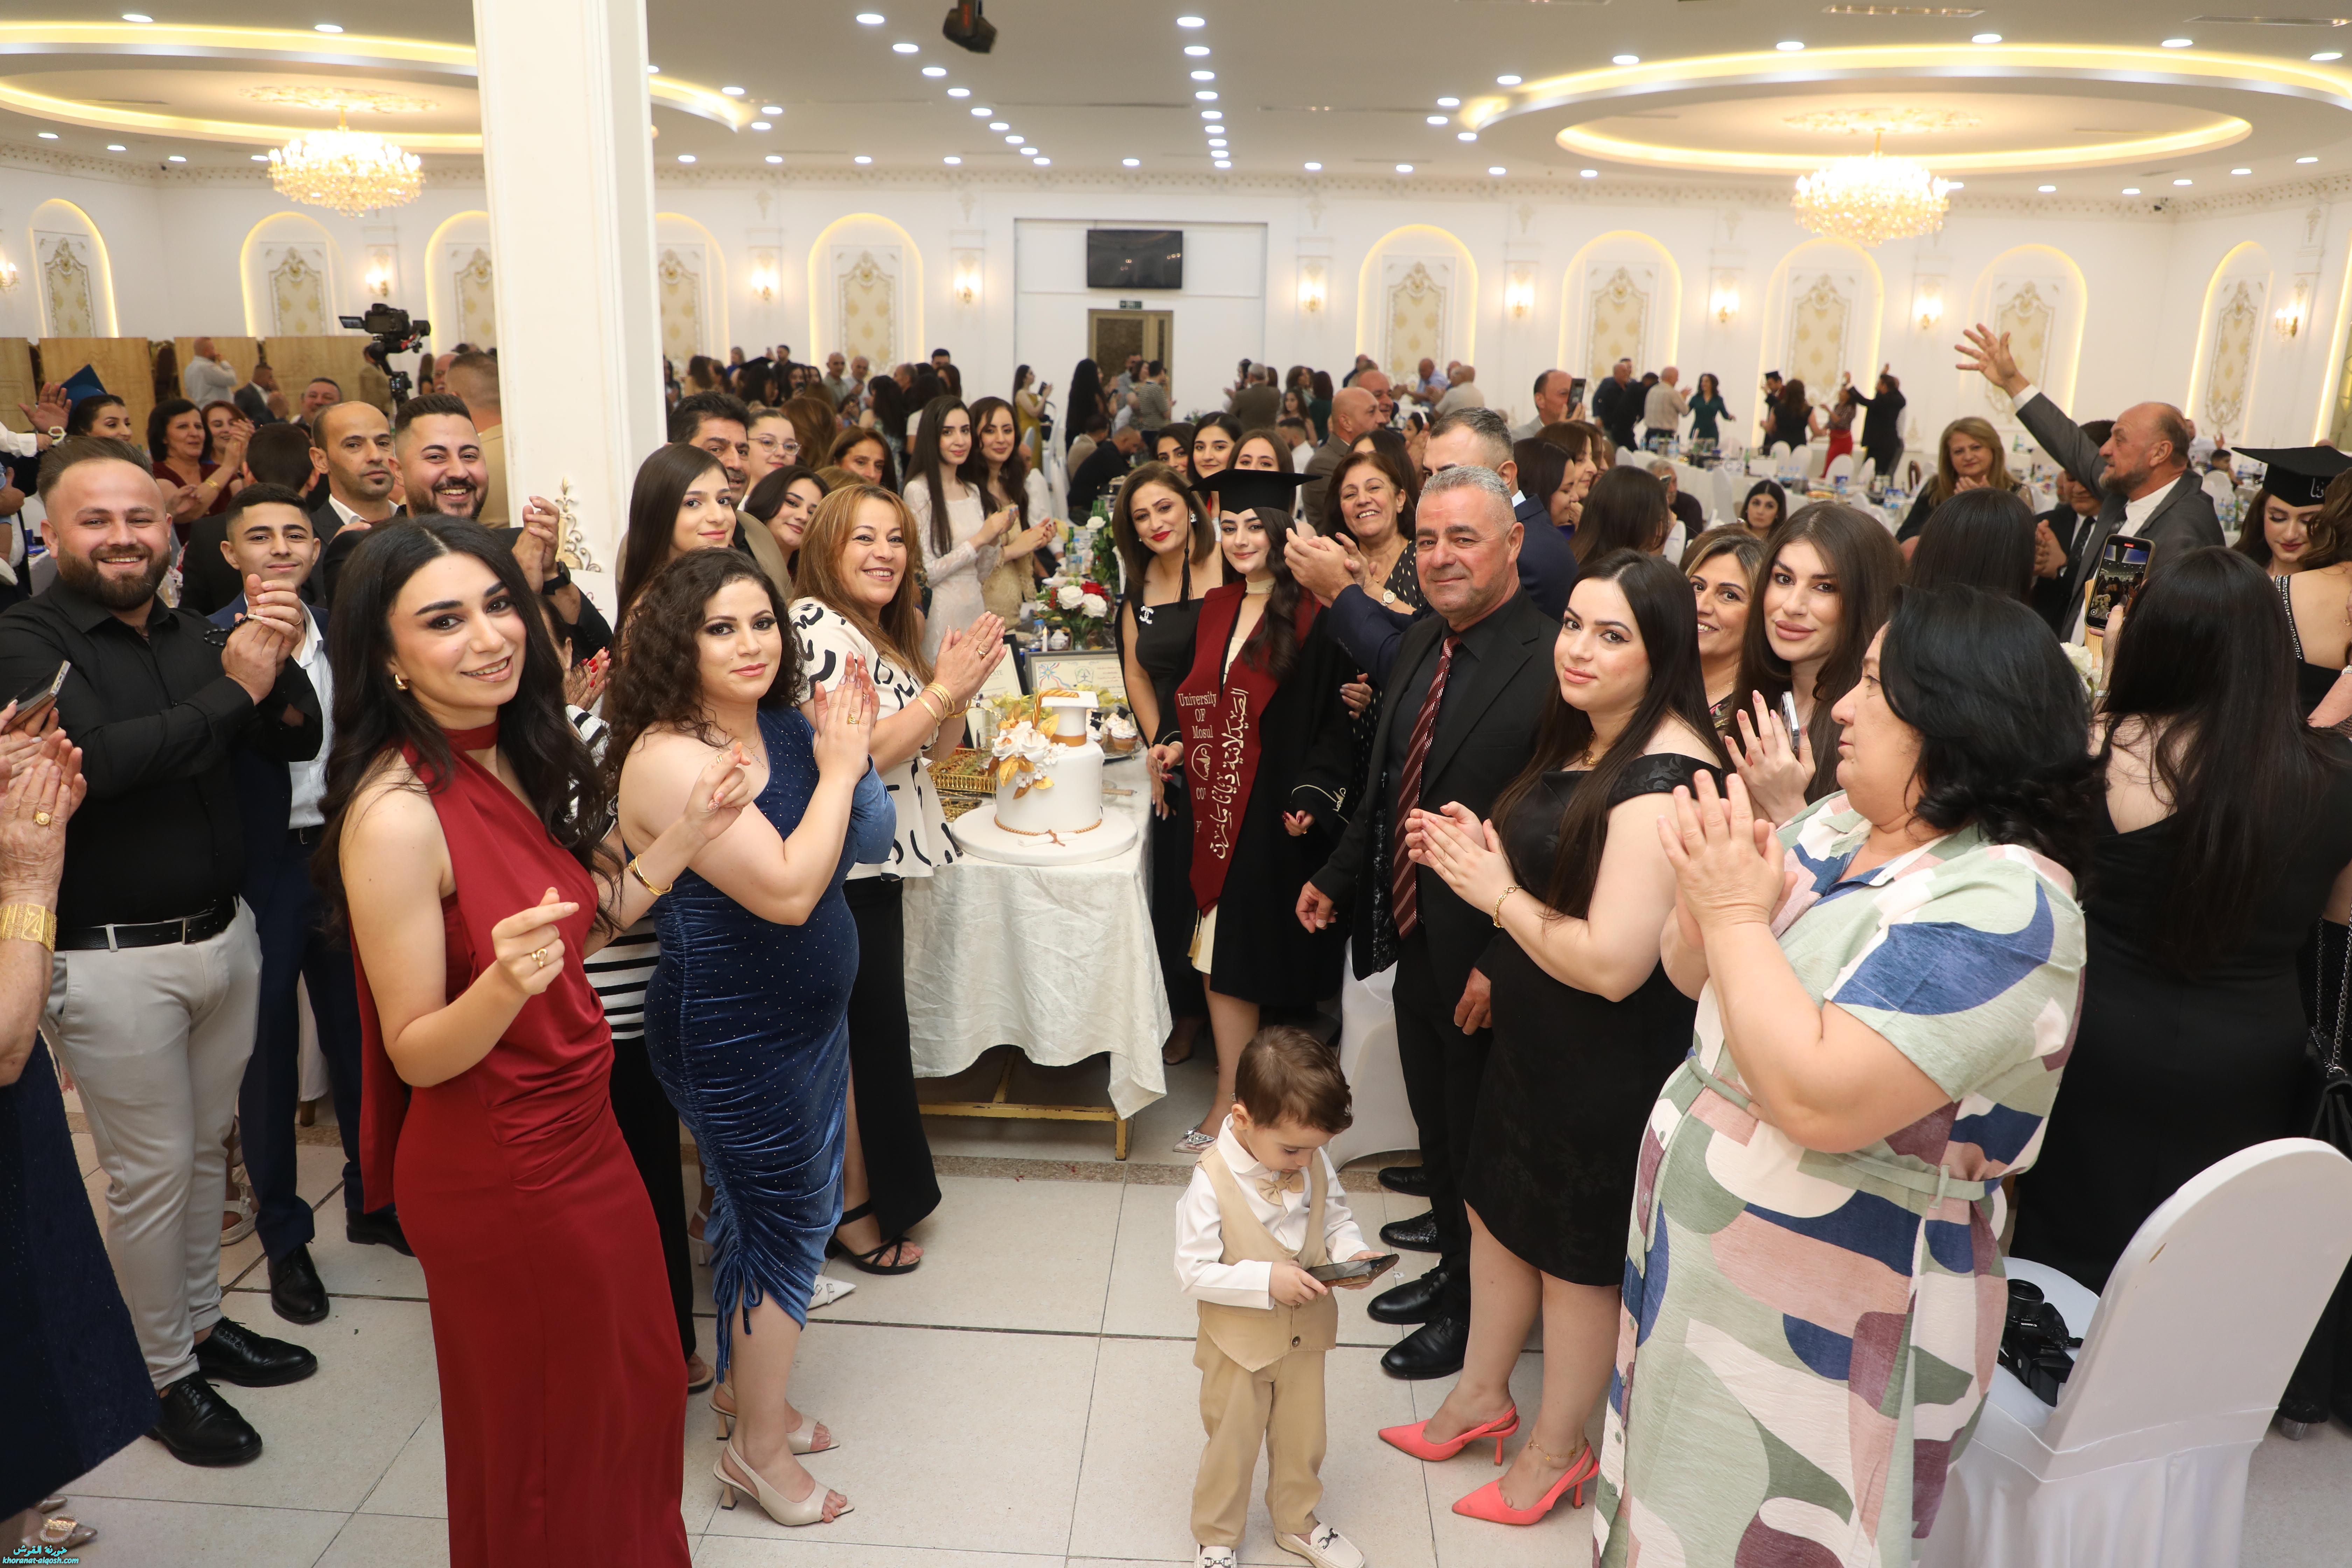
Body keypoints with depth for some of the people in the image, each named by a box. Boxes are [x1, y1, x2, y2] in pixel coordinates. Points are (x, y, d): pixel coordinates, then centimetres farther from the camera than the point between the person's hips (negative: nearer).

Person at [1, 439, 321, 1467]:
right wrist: (232, 691, -23)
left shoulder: (194, 637, 8)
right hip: (110, 957, -5)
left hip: (223, 933, 6)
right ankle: (167, 1375, 23)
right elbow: (95, 759, -26)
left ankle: (202, 1320, 37)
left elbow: (297, 744, 7)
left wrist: (281, 665, -12)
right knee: (153, 1171, 5)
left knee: (206, 1147, 18)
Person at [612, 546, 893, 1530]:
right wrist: (836, 769, -20)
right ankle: (760, 1450, 26)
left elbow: (867, 843, 2)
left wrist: (850, 749, -11)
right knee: (786, 1225, 6)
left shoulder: (779, 727, -1)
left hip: (806, 1016, 8)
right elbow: (787, 890, -30)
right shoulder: (672, 758, -24)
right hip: (734, 1033, -8)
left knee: (760, 1211, 23)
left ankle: (742, 1385, 45)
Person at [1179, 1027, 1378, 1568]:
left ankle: (1298, 1522, 50)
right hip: (1239, 1345, -5)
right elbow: (1193, 1273, -24)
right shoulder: (1212, 1182, -29)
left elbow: (1336, 1214, 5)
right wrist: (1265, 1280, -32)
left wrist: (1352, 1252, -16)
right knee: (1231, 1447, 15)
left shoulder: (1314, 1162, -12)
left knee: (1302, 1440, 24)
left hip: (1305, 1336, 5)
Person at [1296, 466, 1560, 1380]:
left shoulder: (1551, 664, -22)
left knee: (1477, 1133, 13)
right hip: (1414, 932, 7)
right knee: (1433, 1113, 23)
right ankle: (1454, 1257, 46)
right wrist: (1338, 879, 18)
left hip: (1485, 947, -7)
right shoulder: (1422, 644, 4)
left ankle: (1474, 1304, 36)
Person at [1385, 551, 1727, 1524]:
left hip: (1609, 1066, -9)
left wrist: (1497, 894, -19)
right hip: (1536, 1037, 9)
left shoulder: (1663, 777, -28)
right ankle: (1483, 1395, 46)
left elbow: (1613, 962, -32)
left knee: (1578, 1253, 12)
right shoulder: (1584, 744, 3)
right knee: (1498, 1209, 23)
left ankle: (1556, 1452, 37)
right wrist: (1479, 851, -1)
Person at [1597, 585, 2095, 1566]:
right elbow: (1694, 976, 7)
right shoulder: (1838, 825, 1)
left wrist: (1740, 914, -23)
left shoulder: (2005, 903, -24)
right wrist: (1708, 884, -13)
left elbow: (1816, 1099, -33)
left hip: (1823, 1327, -8)